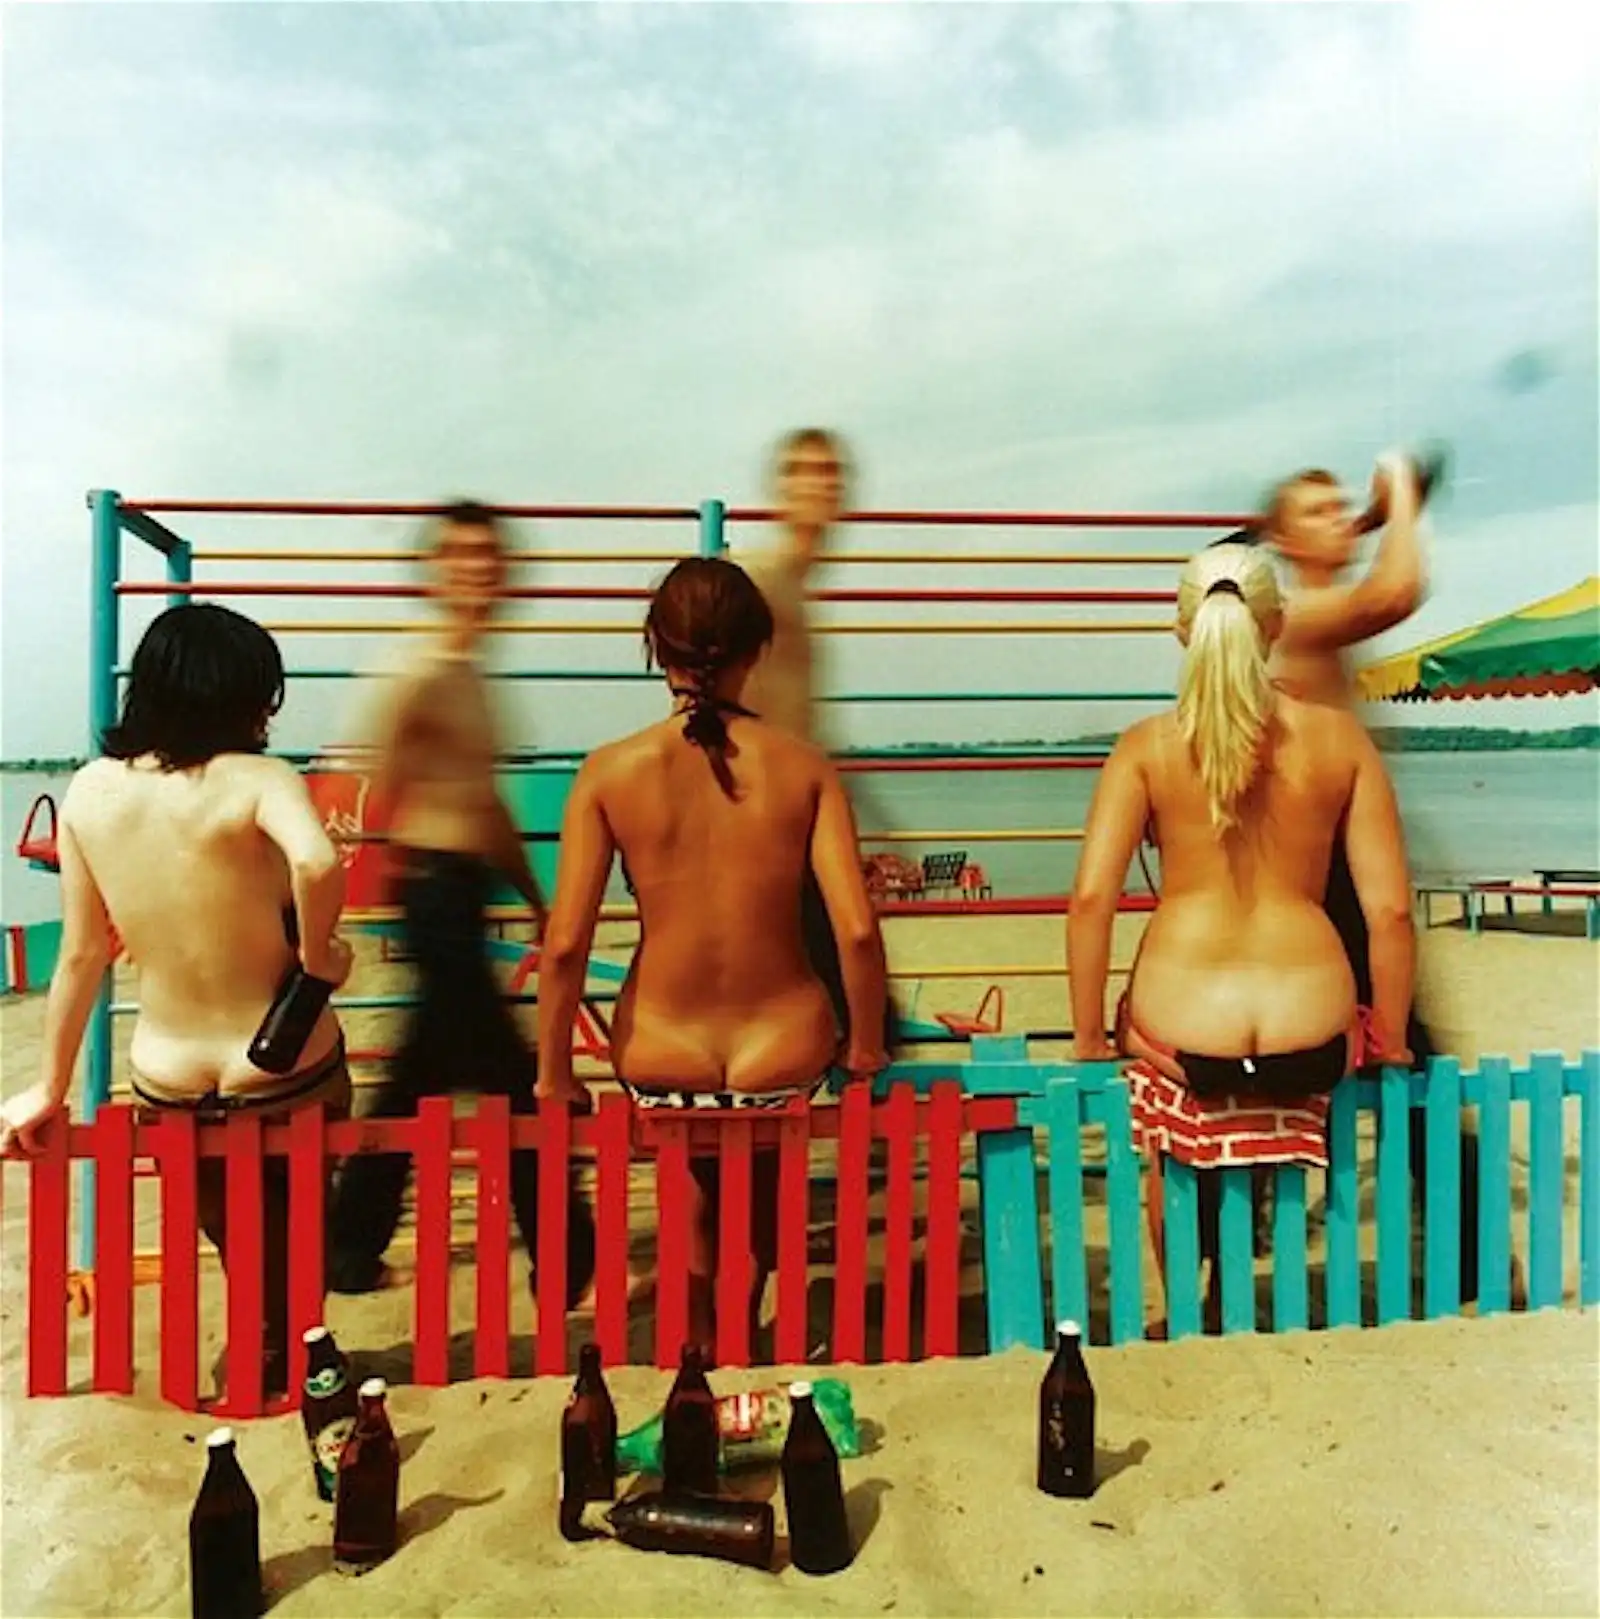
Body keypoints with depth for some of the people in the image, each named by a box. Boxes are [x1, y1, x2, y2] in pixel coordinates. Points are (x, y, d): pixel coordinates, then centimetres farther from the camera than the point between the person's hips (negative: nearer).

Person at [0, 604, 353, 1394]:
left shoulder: (88, 790, -3)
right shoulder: (256, 781, -18)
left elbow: (80, 954, 3)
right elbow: (318, 863, -40)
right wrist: (318, 957, -21)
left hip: (167, 1083, 4)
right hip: (284, 1073, -4)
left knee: (235, 1241, 30)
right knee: (293, 1231, 26)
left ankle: (265, 1357, 48)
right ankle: (288, 1362, 44)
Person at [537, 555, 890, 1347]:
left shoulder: (611, 770, -11)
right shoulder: (804, 766, -10)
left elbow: (564, 942, -13)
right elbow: (857, 929, -15)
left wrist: (554, 1070, 1)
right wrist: (866, 1043, 2)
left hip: (661, 1059, 0)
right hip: (785, 1055, 1)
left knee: (692, 1167, 35)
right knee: (763, 1166, 36)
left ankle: (698, 1334, 42)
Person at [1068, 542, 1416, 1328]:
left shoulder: (1146, 745, -4)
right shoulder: (1340, 736, 0)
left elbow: (1090, 898, -12)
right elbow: (1391, 909, -1)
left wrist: (1088, 1038, 0)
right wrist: (1390, 1043, 13)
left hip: (1181, 1035, -1)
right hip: (1310, 1033, 2)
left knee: (1175, 1150, 34)